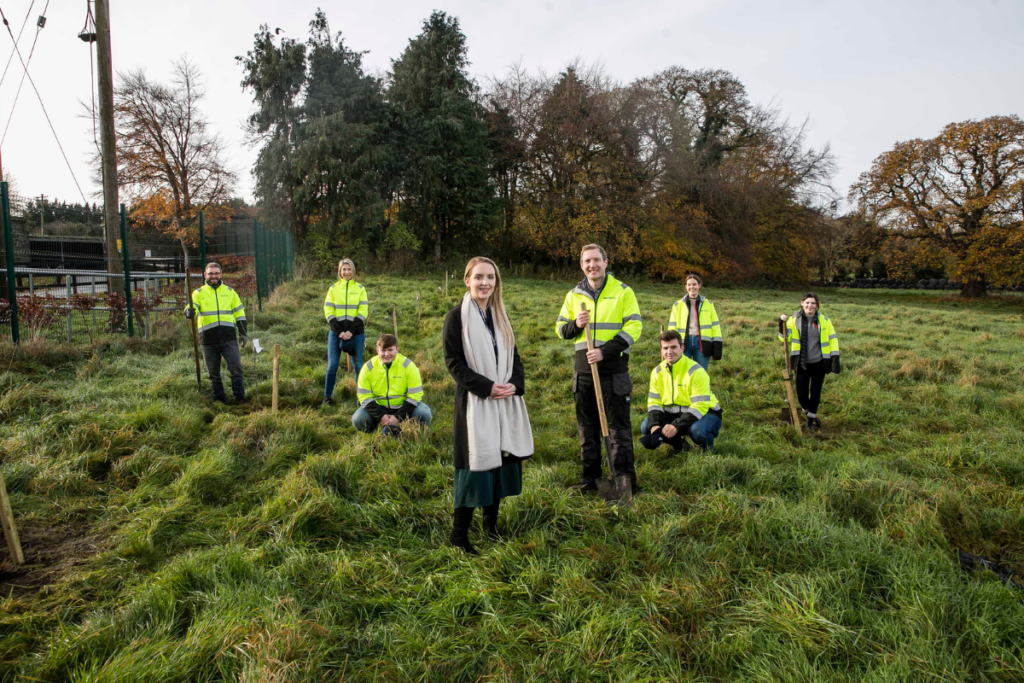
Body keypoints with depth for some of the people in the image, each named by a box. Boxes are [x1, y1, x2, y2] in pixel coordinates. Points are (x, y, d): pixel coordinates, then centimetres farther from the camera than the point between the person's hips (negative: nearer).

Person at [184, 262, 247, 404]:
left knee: (235, 368, -7)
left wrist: (242, 333, 9)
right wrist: (190, 312, -31)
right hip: (208, 340, 0)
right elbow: (192, 308, -6)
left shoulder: (230, 292, 14)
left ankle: (240, 397, 0)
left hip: (229, 338, 0)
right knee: (213, 372, 7)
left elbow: (239, 313, 16)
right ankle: (219, 398, 16)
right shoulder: (199, 293, 10)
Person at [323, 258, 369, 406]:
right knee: (332, 365, 0)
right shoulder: (333, 288, 7)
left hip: (356, 333, 0)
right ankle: (327, 397, 9)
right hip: (336, 332, 1)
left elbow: (363, 312, -1)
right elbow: (328, 312, 2)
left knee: (358, 365, 3)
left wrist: (351, 331, -11)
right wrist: (339, 331, -9)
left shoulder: (360, 289, 5)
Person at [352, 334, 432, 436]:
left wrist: (398, 417, -20)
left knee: (424, 415, -29)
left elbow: (414, 395, -13)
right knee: (358, 420, -24)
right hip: (379, 408, 1)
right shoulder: (368, 367, -8)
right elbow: (364, 397, -7)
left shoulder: (408, 365, -13)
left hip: (403, 407, -1)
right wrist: (381, 416, -20)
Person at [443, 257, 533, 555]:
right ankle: (459, 534, 10)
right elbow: (453, 362, -11)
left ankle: (491, 521, 30)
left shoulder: (500, 316, 12)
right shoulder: (457, 317, -7)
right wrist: (487, 387, -19)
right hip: (475, 403, -6)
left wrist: (514, 384, -6)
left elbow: (514, 356, 13)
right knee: (476, 465, -4)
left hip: (506, 402, 6)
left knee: (503, 459, 12)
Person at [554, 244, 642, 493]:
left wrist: (605, 351, -17)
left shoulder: (623, 292, -2)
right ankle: (590, 479, 23)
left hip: (614, 371, -4)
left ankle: (624, 480, 11)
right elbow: (560, 328, 15)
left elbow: (634, 327, -8)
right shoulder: (574, 295, 10)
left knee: (619, 426, 1)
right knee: (587, 427, 12)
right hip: (584, 371, 4)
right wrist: (575, 325, -8)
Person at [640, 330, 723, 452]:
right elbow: (654, 402, 0)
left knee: (698, 430, -39)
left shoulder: (695, 371, -21)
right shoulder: (657, 372, -2)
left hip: (704, 412, -5)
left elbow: (699, 406, -26)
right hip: (674, 413, 6)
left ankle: (707, 449, -2)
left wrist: (676, 426, -35)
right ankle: (678, 442, 11)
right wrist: (654, 425, -20)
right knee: (645, 427, -14)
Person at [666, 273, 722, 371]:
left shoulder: (708, 304, 11)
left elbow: (715, 325, 8)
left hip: (702, 343, 0)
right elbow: (672, 326, 8)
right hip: (684, 343, 0)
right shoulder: (678, 305, 10)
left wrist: (717, 347, 0)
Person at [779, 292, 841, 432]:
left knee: (815, 392, 10)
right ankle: (807, 411, 31)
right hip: (802, 364, 0)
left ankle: (812, 418, 29)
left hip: (819, 363, 0)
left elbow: (833, 340, 1)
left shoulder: (824, 320, -2)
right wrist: (782, 323, -17)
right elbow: (785, 337, 0)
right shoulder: (794, 319, -2)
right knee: (801, 394, -1)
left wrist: (835, 360, -6)